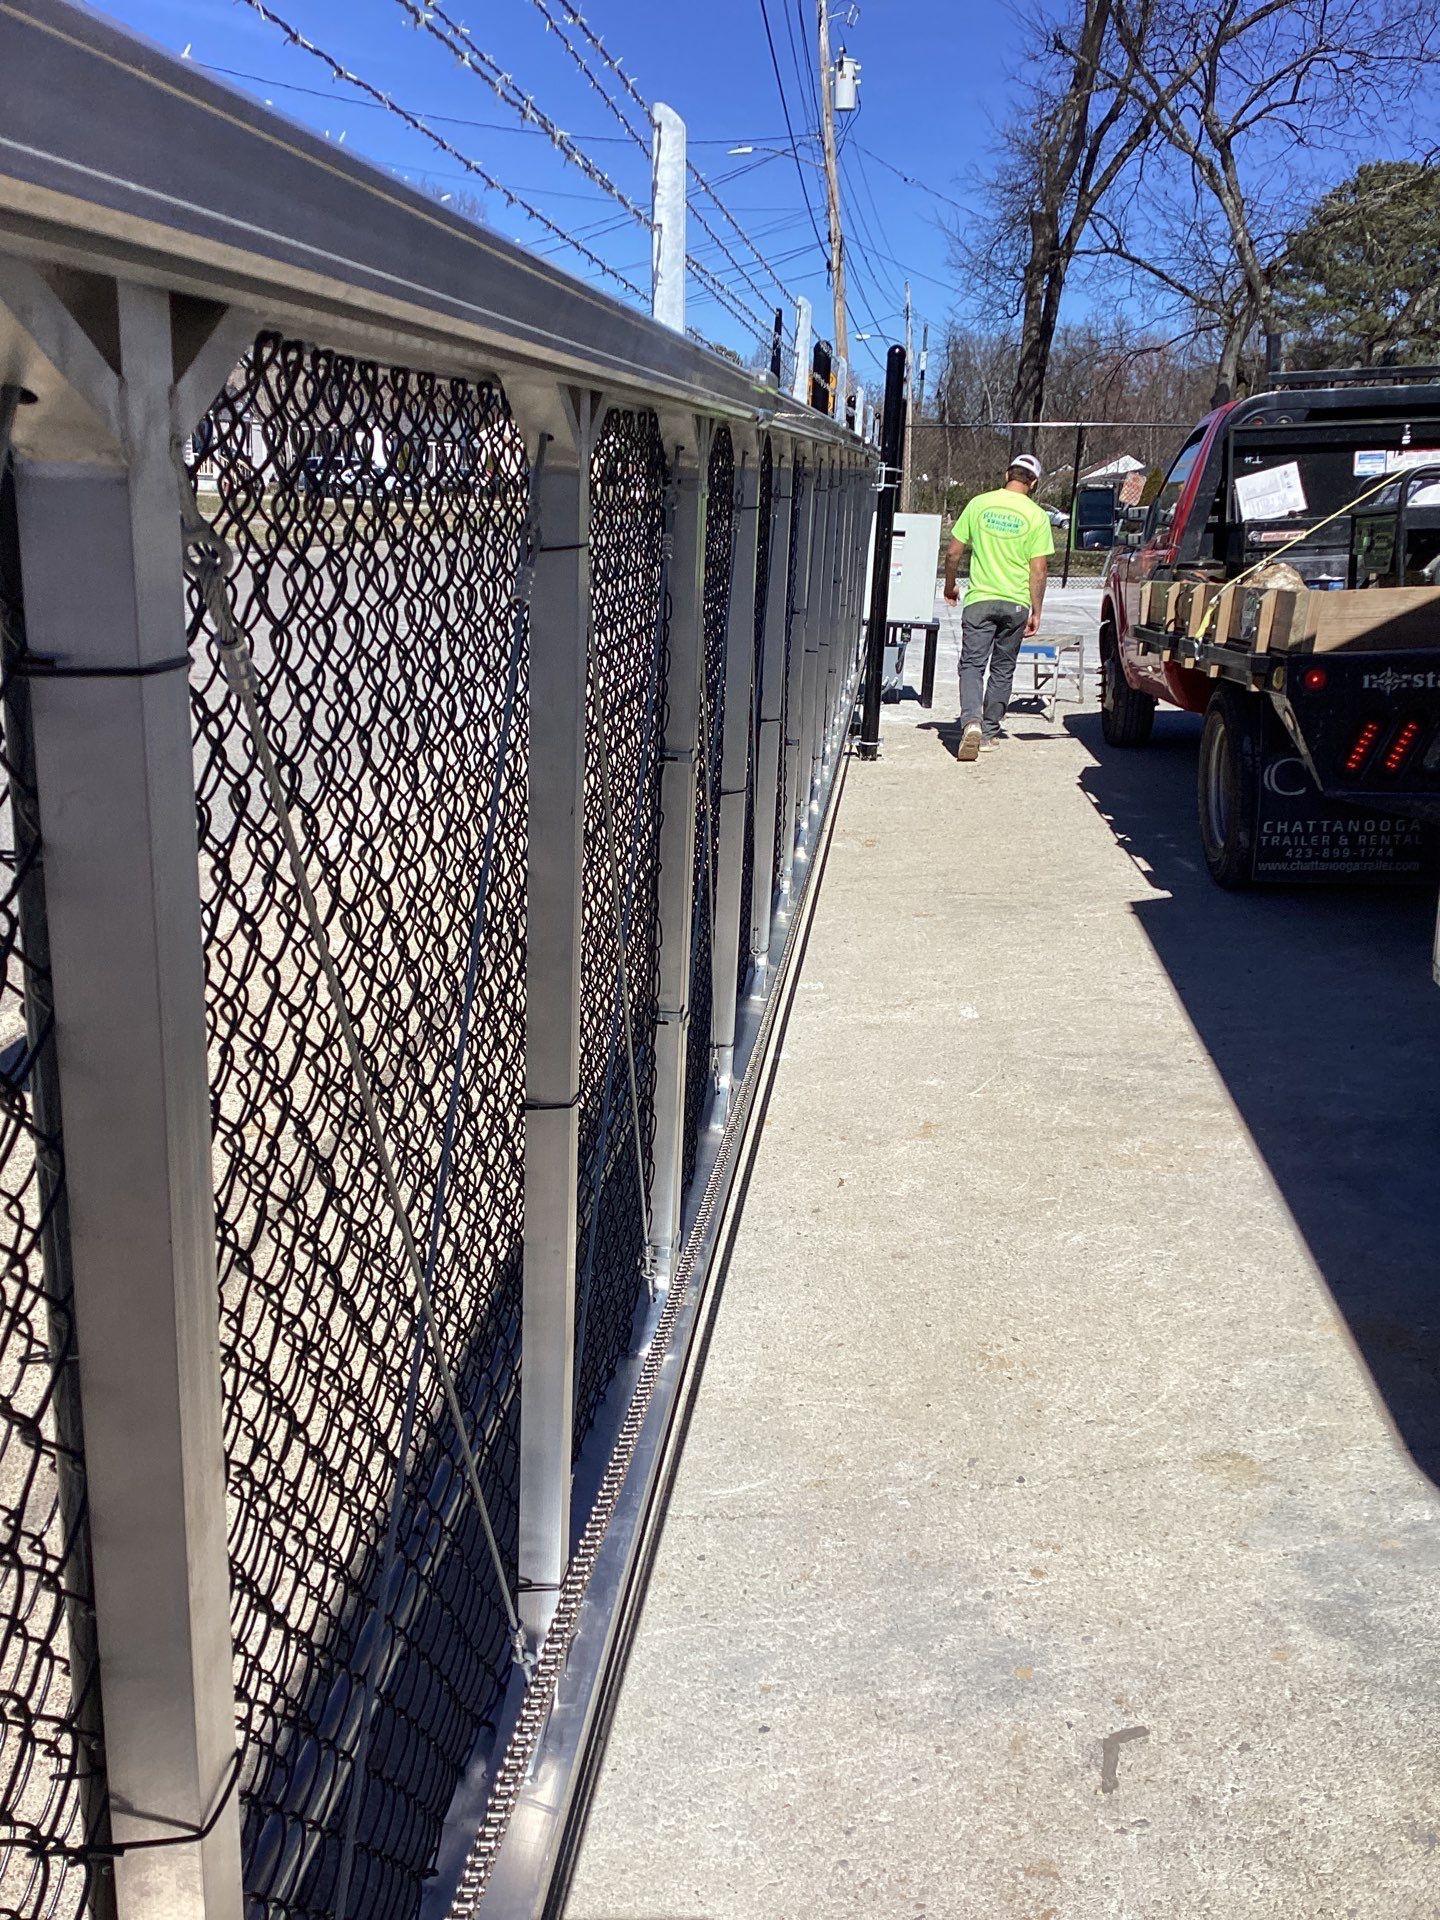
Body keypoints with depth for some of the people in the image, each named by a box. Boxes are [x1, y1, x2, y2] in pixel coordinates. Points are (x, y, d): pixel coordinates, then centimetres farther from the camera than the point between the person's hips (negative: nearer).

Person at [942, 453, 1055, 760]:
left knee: (972, 665, 0)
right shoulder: (1037, 516, -2)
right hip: (1016, 603, 0)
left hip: (979, 599, 0)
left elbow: (953, 552, 3)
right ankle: (990, 732, 18)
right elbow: (1038, 570, -4)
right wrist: (1036, 612, 4)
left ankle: (971, 722, -23)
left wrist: (950, 585, 19)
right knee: (1003, 669, 13)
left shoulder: (979, 504, 2)